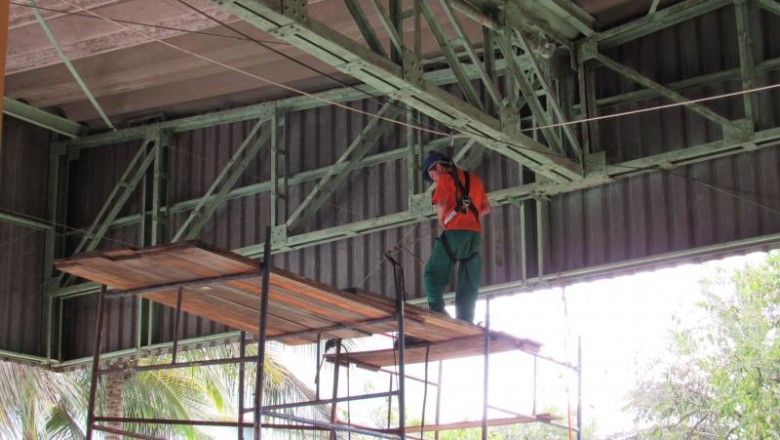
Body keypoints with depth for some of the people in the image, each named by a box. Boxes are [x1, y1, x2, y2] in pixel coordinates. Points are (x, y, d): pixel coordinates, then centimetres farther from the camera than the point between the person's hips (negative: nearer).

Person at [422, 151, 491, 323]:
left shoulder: (445, 178, 2)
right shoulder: (474, 179, 22)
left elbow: (441, 205, -11)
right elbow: (486, 208, 23)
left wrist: (442, 222, 6)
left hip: (454, 233, -6)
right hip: (475, 234, 6)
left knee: (433, 273, -1)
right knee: (469, 283, 5)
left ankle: (437, 310, -20)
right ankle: (465, 320, -5)